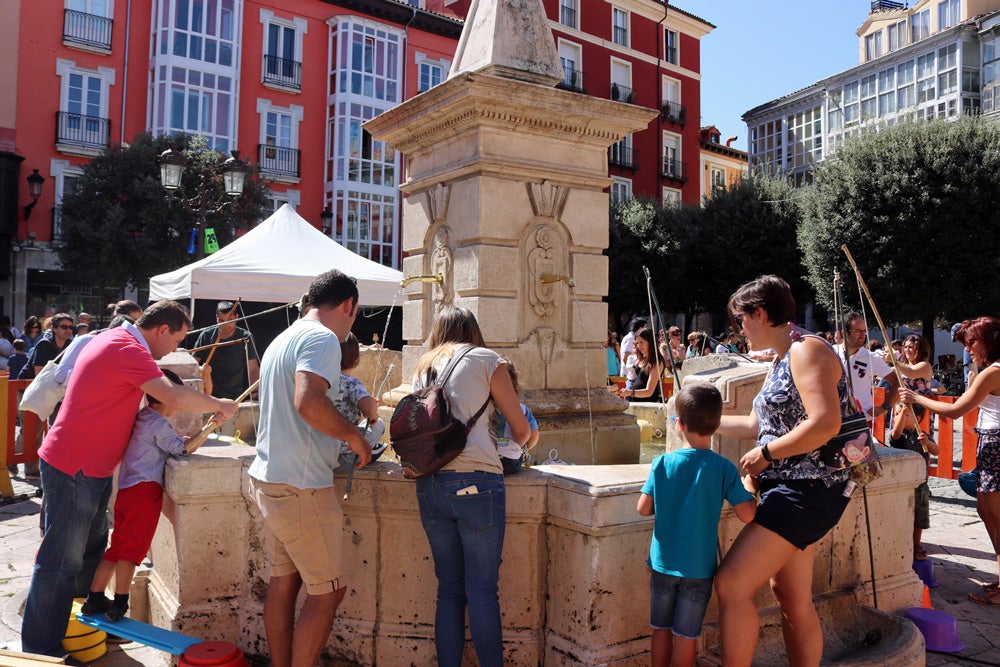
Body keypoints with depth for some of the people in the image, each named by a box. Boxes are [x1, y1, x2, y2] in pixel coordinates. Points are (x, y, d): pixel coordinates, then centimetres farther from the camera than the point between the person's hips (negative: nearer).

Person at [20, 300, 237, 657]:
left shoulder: (114, 339, 12)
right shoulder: (129, 350, -21)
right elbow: (174, 397, -31)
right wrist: (220, 406, -17)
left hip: (90, 467, 10)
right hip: (74, 467, -10)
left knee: (93, 548, 19)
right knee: (61, 561, -1)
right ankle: (40, 649, 10)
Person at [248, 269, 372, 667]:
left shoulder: (283, 339, 17)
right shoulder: (322, 338, -14)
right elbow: (309, 402, -30)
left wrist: (339, 441, 27)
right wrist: (354, 435, -16)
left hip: (267, 478, 10)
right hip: (301, 486, -10)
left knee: (283, 581, 16)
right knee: (328, 591, 0)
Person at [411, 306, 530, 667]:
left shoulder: (422, 367, 20)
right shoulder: (485, 359, 6)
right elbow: (521, 429, 9)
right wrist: (518, 442, 30)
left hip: (429, 483, 5)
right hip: (475, 480, -5)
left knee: (449, 589, 13)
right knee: (482, 590, 1)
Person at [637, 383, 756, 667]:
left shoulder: (662, 463, -8)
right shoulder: (724, 468, -12)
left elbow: (643, 508, -7)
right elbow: (748, 515, -13)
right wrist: (750, 483, 4)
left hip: (663, 563, 2)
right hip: (699, 567, -1)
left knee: (661, 629, 17)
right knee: (685, 635, 10)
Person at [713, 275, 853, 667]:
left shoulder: (807, 350, -12)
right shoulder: (782, 361, 18)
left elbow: (826, 424, -25)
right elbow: (757, 425, 26)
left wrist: (766, 453, -16)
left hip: (807, 489, -10)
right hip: (791, 489, 10)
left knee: (732, 584, -14)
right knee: (792, 599, 15)